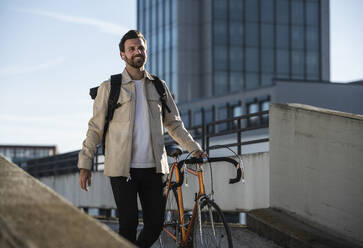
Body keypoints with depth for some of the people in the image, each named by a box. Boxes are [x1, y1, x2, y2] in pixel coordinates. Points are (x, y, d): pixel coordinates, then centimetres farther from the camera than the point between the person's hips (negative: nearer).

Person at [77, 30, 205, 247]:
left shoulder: (159, 87, 14)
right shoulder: (110, 88, 4)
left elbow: (174, 124, 22)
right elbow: (95, 127, 5)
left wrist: (195, 149, 15)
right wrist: (85, 164, 2)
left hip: (152, 167, 3)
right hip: (122, 168, -3)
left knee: (155, 223, 0)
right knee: (129, 224, -9)